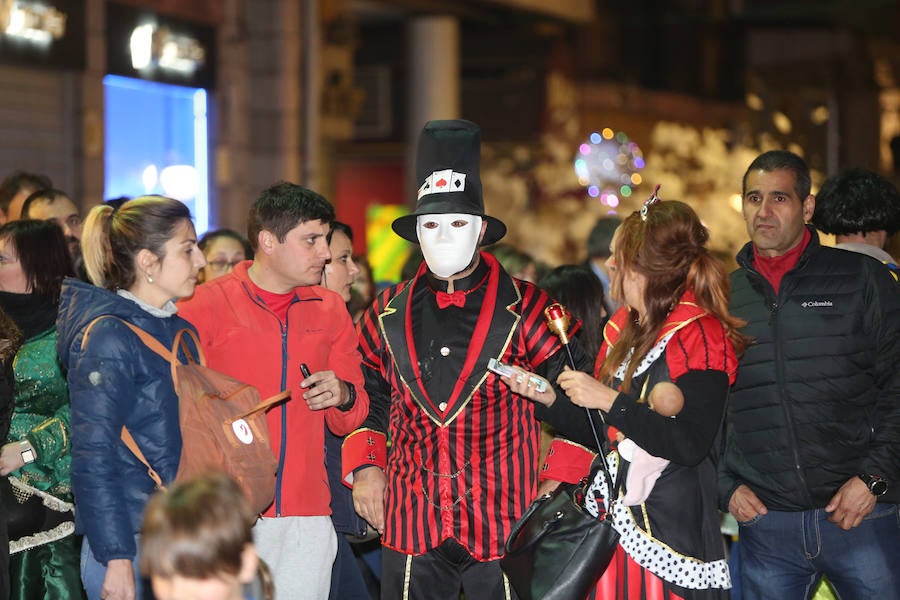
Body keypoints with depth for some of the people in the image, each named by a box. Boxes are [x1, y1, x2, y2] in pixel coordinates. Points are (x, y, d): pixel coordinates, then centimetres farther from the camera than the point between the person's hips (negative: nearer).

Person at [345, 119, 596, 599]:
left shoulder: (525, 309, -1)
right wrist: (364, 466, 10)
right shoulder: (388, 314, 8)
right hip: (409, 528, 3)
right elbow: (368, 397, 21)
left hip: (505, 528, -2)